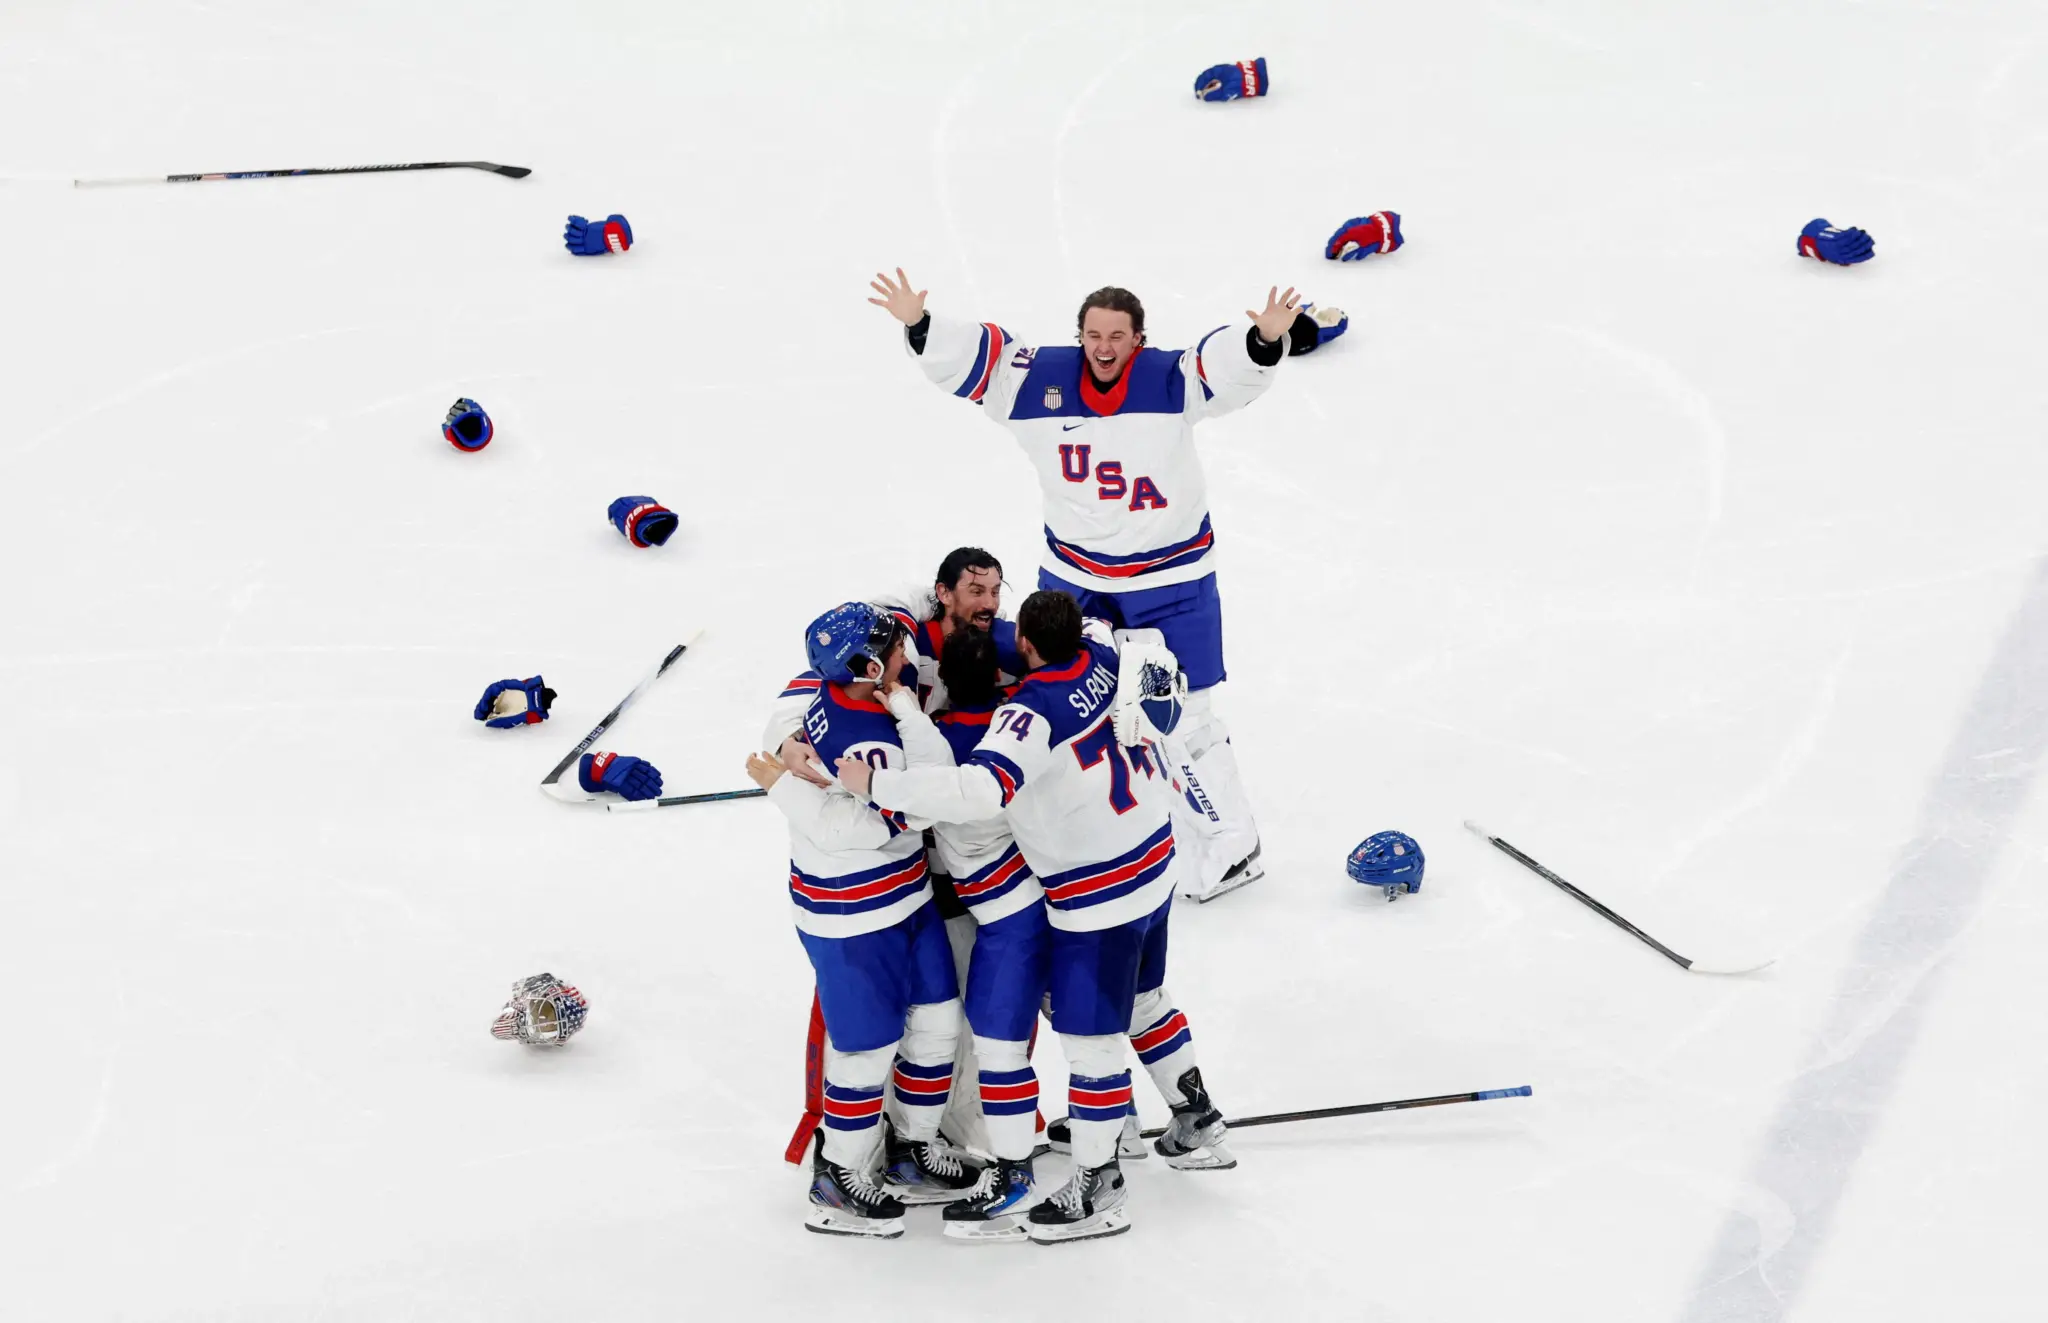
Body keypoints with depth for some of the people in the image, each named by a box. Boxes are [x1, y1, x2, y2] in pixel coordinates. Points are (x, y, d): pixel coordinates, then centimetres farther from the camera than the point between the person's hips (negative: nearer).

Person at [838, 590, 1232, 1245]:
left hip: (1098, 896, -9)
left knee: (1090, 1039, 2)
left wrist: (876, 784, -38)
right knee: (1142, 1001, 28)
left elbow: (980, 790, -42)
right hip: (1154, 864, 9)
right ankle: (1198, 1125, 43)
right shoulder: (1105, 658, -6)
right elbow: (1158, 667, 15)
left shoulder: (1033, 714, -30)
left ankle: (1096, 1194, 12)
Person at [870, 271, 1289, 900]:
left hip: (1170, 577, -4)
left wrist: (1266, 338, -52)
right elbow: (970, 356, -10)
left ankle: (1230, 847, 14)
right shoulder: (1041, 378, -10)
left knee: (1182, 717, -1)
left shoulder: (1170, 379, -17)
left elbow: (1231, 367, -31)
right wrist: (920, 326, -27)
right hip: (1074, 575, 4)